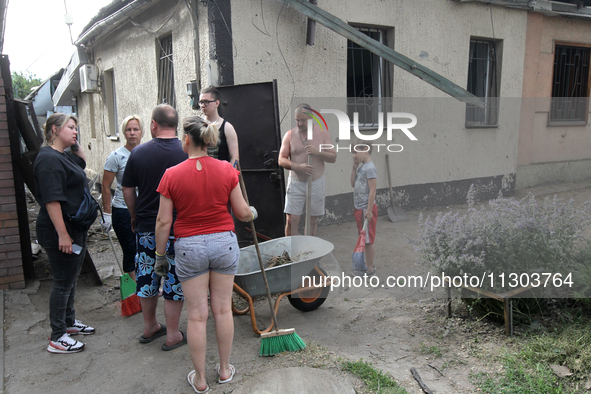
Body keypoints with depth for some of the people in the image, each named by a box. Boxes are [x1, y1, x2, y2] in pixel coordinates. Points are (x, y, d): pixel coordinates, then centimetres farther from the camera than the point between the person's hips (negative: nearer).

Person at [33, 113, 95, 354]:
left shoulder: (64, 156, 11)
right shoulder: (49, 159, -19)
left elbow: (82, 162, 33)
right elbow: (51, 200, -25)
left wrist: (74, 144, 15)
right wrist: (62, 234, -26)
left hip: (75, 229, 10)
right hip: (60, 232, -10)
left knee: (71, 278, 20)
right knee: (63, 282, -1)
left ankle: (69, 321, 36)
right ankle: (57, 338, 12)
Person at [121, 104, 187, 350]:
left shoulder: (138, 153, -3)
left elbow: (128, 190, 5)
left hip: (146, 226, 3)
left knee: (146, 275, 17)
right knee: (174, 279, 7)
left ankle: (149, 327, 33)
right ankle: (172, 335, 16)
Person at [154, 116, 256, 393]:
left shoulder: (172, 175, -9)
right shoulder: (227, 170, -5)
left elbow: (163, 221, -6)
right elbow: (242, 212, -1)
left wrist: (160, 255, 6)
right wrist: (252, 213, 22)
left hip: (189, 246, -1)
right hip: (224, 243, 2)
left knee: (197, 315, 8)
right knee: (223, 309, 13)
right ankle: (225, 369, 28)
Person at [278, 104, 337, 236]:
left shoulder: (322, 133, 2)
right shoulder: (289, 135, 1)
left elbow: (333, 157, 1)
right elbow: (281, 160, -2)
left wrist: (318, 152, -18)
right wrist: (298, 167, -19)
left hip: (316, 182, 1)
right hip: (296, 182, 0)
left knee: (313, 220, 8)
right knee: (291, 220, -5)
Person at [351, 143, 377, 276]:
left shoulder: (370, 168, -16)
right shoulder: (361, 167, 11)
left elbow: (373, 190, -20)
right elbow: (353, 184, 14)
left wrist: (369, 210, -21)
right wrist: (354, 168, 5)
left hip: (366, 209, -9)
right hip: (359, 208, 9)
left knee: (369, 240, -1)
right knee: (364, 238, 17)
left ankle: (370, 269, 7)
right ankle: (368, 263, 29)